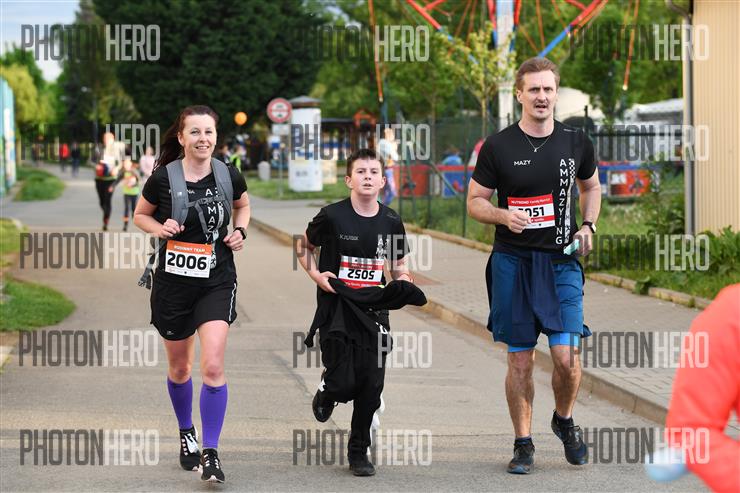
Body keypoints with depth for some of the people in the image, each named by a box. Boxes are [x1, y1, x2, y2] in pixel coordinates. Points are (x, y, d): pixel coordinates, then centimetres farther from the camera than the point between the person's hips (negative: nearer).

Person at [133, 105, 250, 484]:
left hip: (217, 282, 0)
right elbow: (140, 215, 7)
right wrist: (159, 228, -14)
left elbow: (242, 205, 18)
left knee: (213, 367, -15)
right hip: (173, 282, 0)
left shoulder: (229, 177, -4)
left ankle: (210, 453, -8)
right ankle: (186, 433, 40)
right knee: (179, 368, 14)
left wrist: (239, 231, 0)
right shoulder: (163, 178, -9)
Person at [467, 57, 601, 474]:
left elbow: (591, 186, 22)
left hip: (561, 263, 1)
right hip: (512, 263, -1)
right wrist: (503, 215, -16)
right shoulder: (498, 147, -3)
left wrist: (588, 225, 6)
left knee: (566, 354, -9)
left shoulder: (576, 142, 4)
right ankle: (524, 443, 16)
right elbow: (475, 202, 4)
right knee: (520, 360, 3)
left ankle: (565, 420, 20)